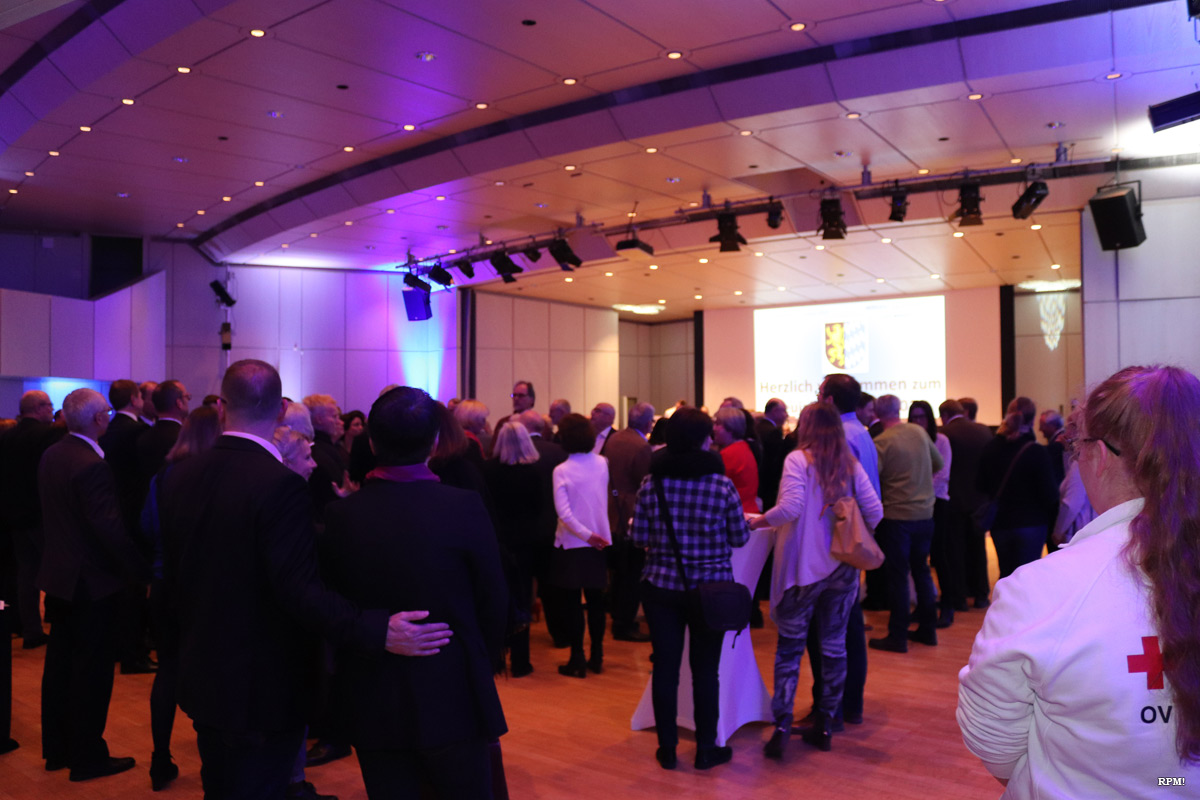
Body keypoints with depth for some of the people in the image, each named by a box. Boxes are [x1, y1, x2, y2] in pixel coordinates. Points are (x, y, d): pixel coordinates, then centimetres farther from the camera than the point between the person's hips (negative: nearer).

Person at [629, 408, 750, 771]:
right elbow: (740, 538, -3)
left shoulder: (651, 483, -6)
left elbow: (637, 537, -2)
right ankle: (706, 749, 21)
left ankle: (667, 749, 21)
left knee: (665, 667, 10)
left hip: (661, 586, 2)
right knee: (705, 670, 10)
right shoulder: (722, 484, -11)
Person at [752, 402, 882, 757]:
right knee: (834, 646, 12)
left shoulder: (798, 460, -9)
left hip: (804, 567, -4)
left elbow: (791, 507, -21)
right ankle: (825, 725, 19)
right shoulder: (851, 465, 4)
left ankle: (782, 724, -3)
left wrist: (756, 522, -8)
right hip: (842, 569, 4)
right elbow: (874, 511, -1)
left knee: (789, 648, 4)